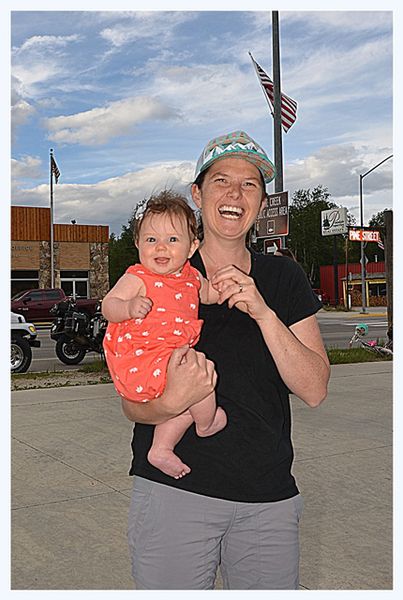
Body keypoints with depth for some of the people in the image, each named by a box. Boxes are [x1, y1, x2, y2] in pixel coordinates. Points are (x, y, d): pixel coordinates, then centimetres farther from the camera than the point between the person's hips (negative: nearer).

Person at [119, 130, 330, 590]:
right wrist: (171, 402, -26)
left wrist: (262, 312, -19)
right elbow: (132, 405, -4)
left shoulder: (284, 279, 4)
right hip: (174, 490, -2)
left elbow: (314, 390, -5)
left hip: (269, 500, 2)